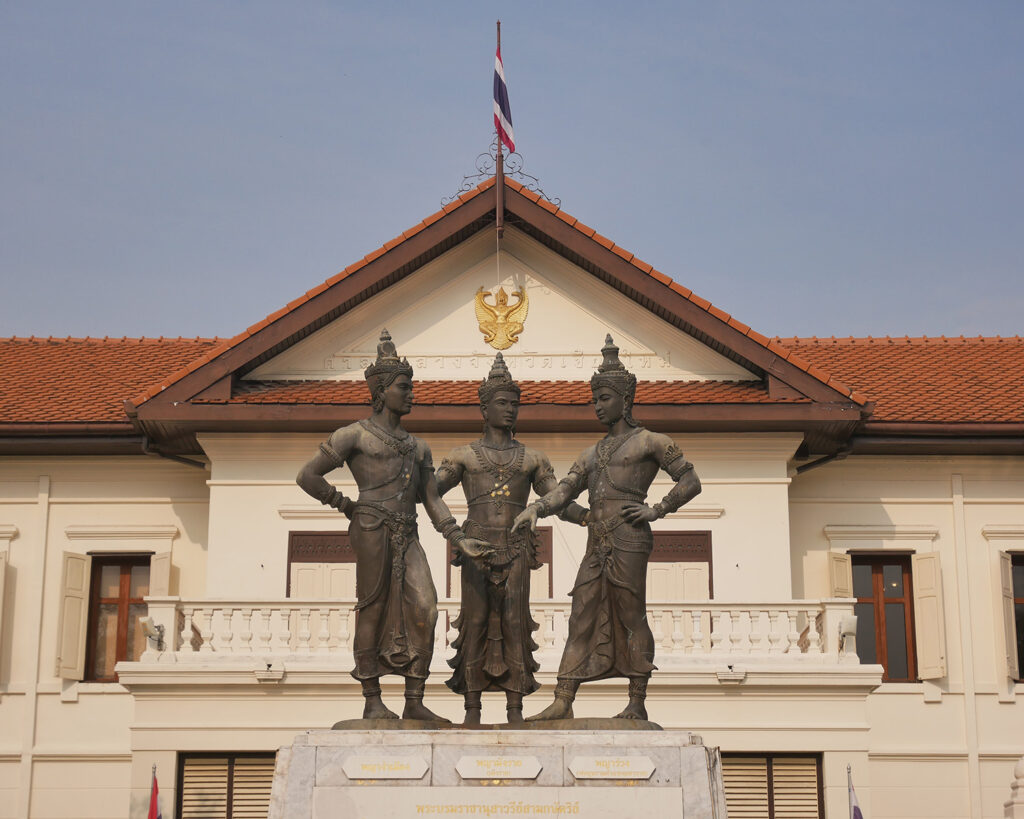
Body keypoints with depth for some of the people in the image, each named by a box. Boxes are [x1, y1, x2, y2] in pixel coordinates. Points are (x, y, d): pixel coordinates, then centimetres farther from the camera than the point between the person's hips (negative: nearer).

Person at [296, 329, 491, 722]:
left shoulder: (418, 447, 23)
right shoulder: (355, 435, 5)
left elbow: (432, 499, 18)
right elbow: (308, 476, 4)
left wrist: (460, 540, 7)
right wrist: (345, 505, 4)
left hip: (407, 536, 5)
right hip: (373, 530, -5)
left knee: (424, 608, -6)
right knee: (373, 609, -3)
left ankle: (414, 702, -1)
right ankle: (372, 701, 5)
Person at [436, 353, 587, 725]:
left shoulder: (532, 458, 15)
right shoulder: (464, 455, 11)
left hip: (516, 547, 1)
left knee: (514, 624, -4)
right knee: (475, 621, -4)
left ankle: (515, 709, -1)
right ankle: (472, 708, 2)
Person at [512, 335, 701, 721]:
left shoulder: (649, 442, 6)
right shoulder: (594, 452, 25)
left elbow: (690, 481, 4)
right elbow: (565, 489, 15)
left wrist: (656, 510, -6)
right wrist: (535, 508, -3)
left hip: (627, 538, -7)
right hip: (597, 544, 7)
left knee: (631, 617, -5)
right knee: (581, 618, 1)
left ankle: (637, 703, -1)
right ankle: (562, 702, -1)